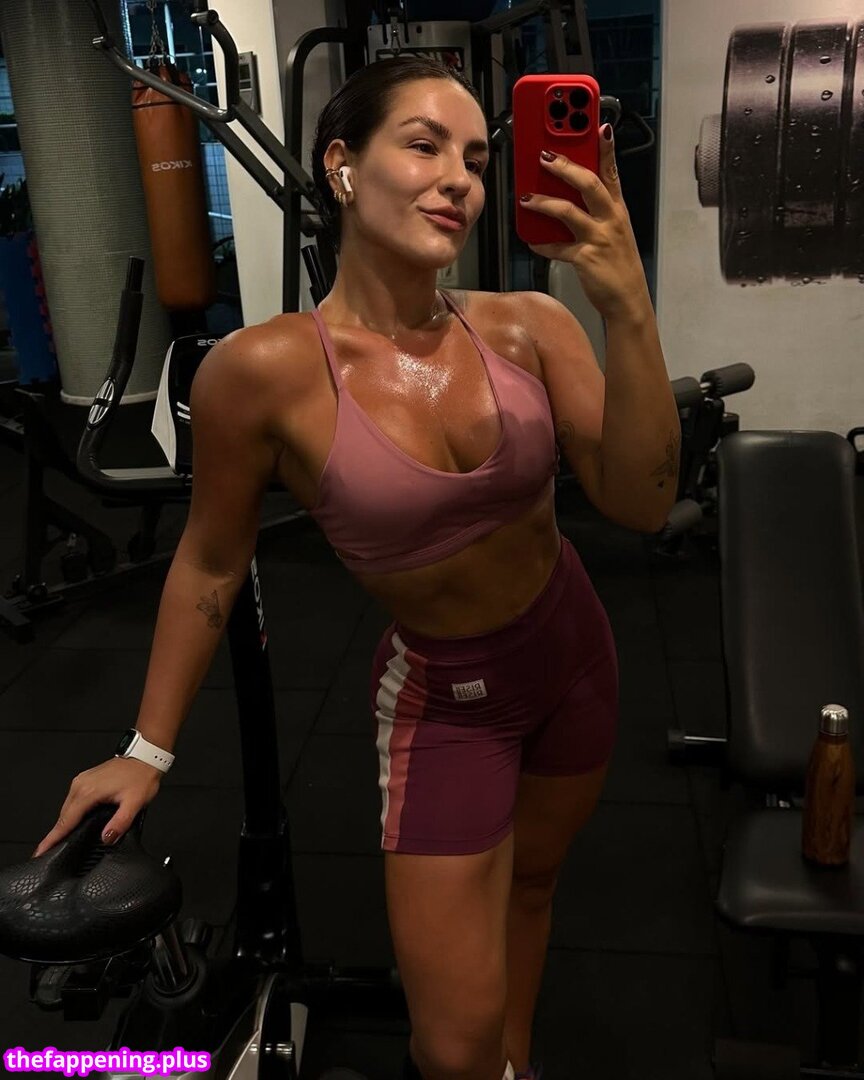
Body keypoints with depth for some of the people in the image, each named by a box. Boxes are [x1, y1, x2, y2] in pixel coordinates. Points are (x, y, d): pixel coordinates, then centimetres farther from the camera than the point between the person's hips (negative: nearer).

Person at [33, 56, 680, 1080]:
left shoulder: (529, 326, -15)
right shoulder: (266, 369, -23)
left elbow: (640, 504, -20)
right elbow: (211, 562, -9)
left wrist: (629, 310, -34)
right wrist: (148, 749, -1)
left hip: (575, 648, 4)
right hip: (441, 695, -3)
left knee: (531, 878, 28)